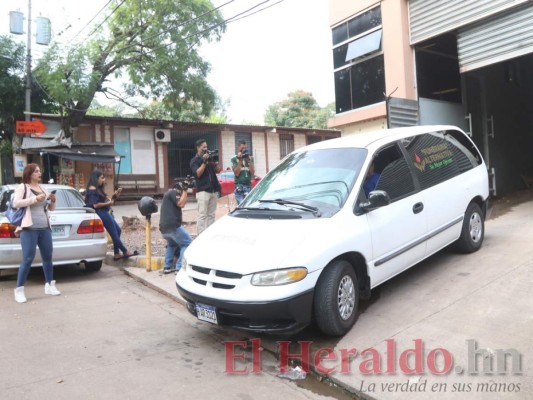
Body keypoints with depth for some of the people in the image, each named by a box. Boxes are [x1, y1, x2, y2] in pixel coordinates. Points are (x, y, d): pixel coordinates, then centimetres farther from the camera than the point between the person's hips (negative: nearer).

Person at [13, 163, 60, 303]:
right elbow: (16, 203, -15)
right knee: (28, 259, -9)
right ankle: (19, 289, 0)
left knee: (48, 257, 11)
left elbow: (51, 208, 20)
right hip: (29, 229, -6)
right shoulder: (22, 187, -1)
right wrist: (35, 199, -19)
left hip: (45, 228, 6)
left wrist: (53, 201, -1)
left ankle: (49, 285, 23)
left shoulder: (43, 189, 16)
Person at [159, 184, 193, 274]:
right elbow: (181, 204, -11)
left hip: (164, 228, 10)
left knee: (172, 244, 32)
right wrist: (185, 190, -2)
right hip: (172, 226, -10)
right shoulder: (174, 192, 2)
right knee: (188, 243, -2)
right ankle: (180, 268, -11)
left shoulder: (169, 193, 28)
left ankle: (167, 267, 24)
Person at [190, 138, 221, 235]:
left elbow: (218, 170, 12)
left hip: (213, 190, 6)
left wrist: (215, 162, -5)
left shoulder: (209, 158, 16)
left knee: (211, 215, 8)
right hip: (203, 191, -6)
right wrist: (204, 162, -18)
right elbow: (198, 173, -13)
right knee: (202, 215, -9)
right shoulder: (195, 160, 1)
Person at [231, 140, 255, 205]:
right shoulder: (234, 159, 3)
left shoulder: (250, 158, 12)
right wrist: (240, 160, -9)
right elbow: (236, 173, -6)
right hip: (239, 186, -3)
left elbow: (252, 173, 4)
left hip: (249, 185, 4)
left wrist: (249, 160, -5)